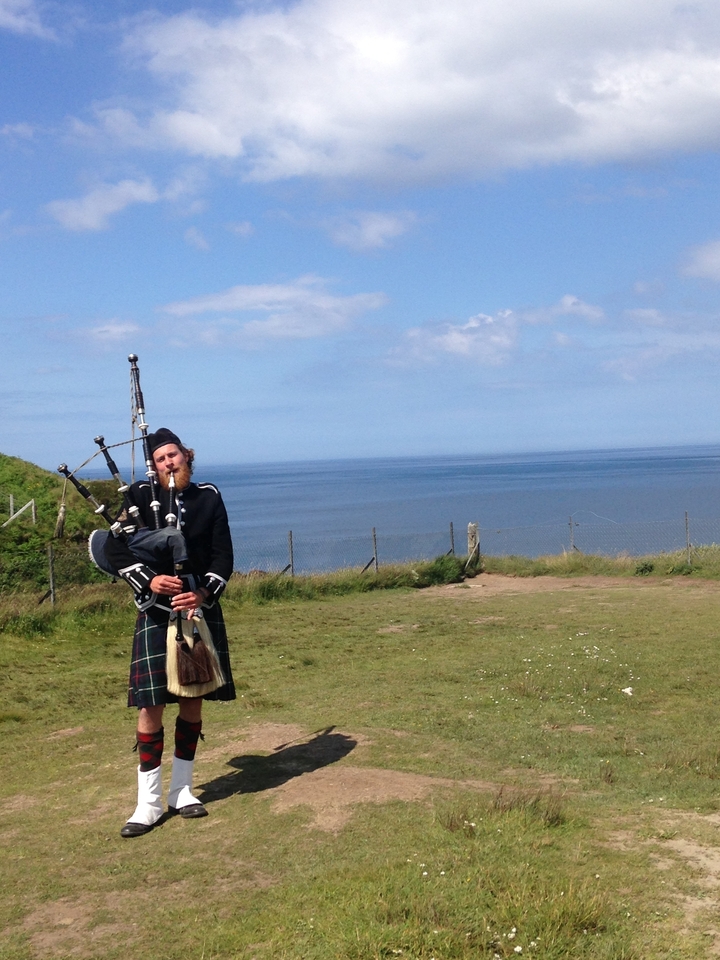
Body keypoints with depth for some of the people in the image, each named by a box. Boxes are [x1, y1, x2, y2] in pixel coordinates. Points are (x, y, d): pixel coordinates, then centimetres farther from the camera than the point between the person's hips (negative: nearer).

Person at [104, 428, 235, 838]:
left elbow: (224, 556, 0)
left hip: (201, 611, 3)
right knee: (151, 704, -4)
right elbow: (116, 549, -5)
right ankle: (149, 802, 4)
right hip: (157, 614, -2)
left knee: (193, 701, 9)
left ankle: (182, 790, 22)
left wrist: (203, 592, -15)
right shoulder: (140, 496, -2)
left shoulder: (209, 497, 3)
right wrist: (149, 580, -18)